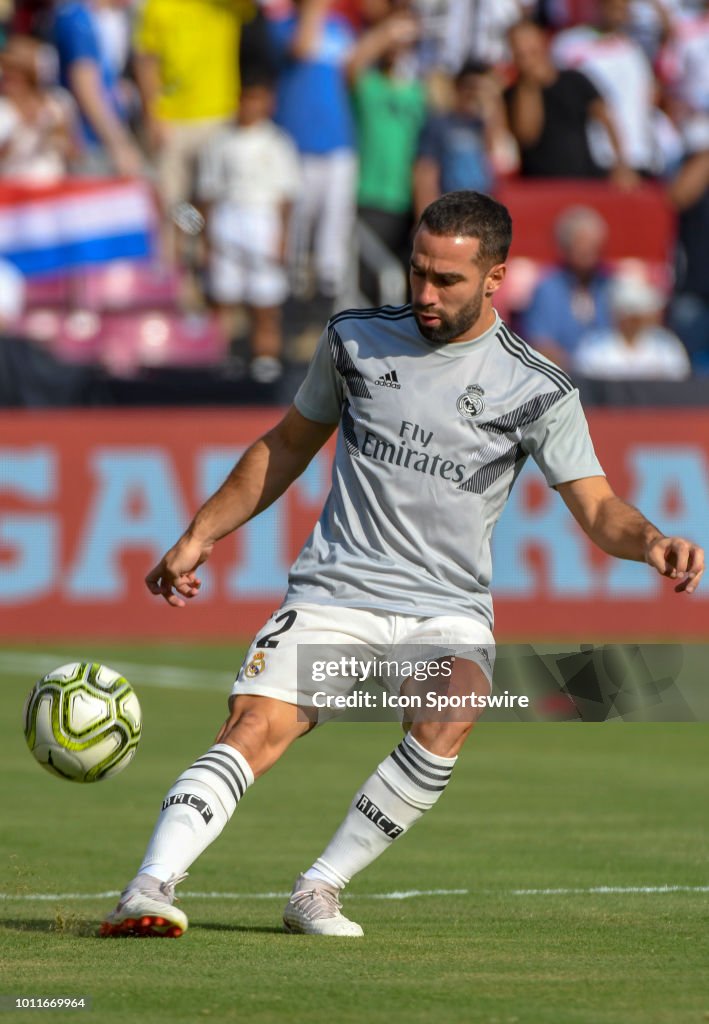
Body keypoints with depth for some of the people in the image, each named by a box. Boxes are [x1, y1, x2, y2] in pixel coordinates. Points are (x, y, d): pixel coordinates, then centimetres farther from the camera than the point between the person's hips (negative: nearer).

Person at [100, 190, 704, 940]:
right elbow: (286, 446, 20)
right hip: (334, 596, 1)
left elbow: (597, 508, -1)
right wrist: (200, 535, 18)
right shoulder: (355, 340, 7)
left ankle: (319, 891, -19)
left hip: (449, 611, -1)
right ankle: (149, 890, -32)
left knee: (447, 724, -31)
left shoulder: (537, 392, 0)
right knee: (252, 731, -22)